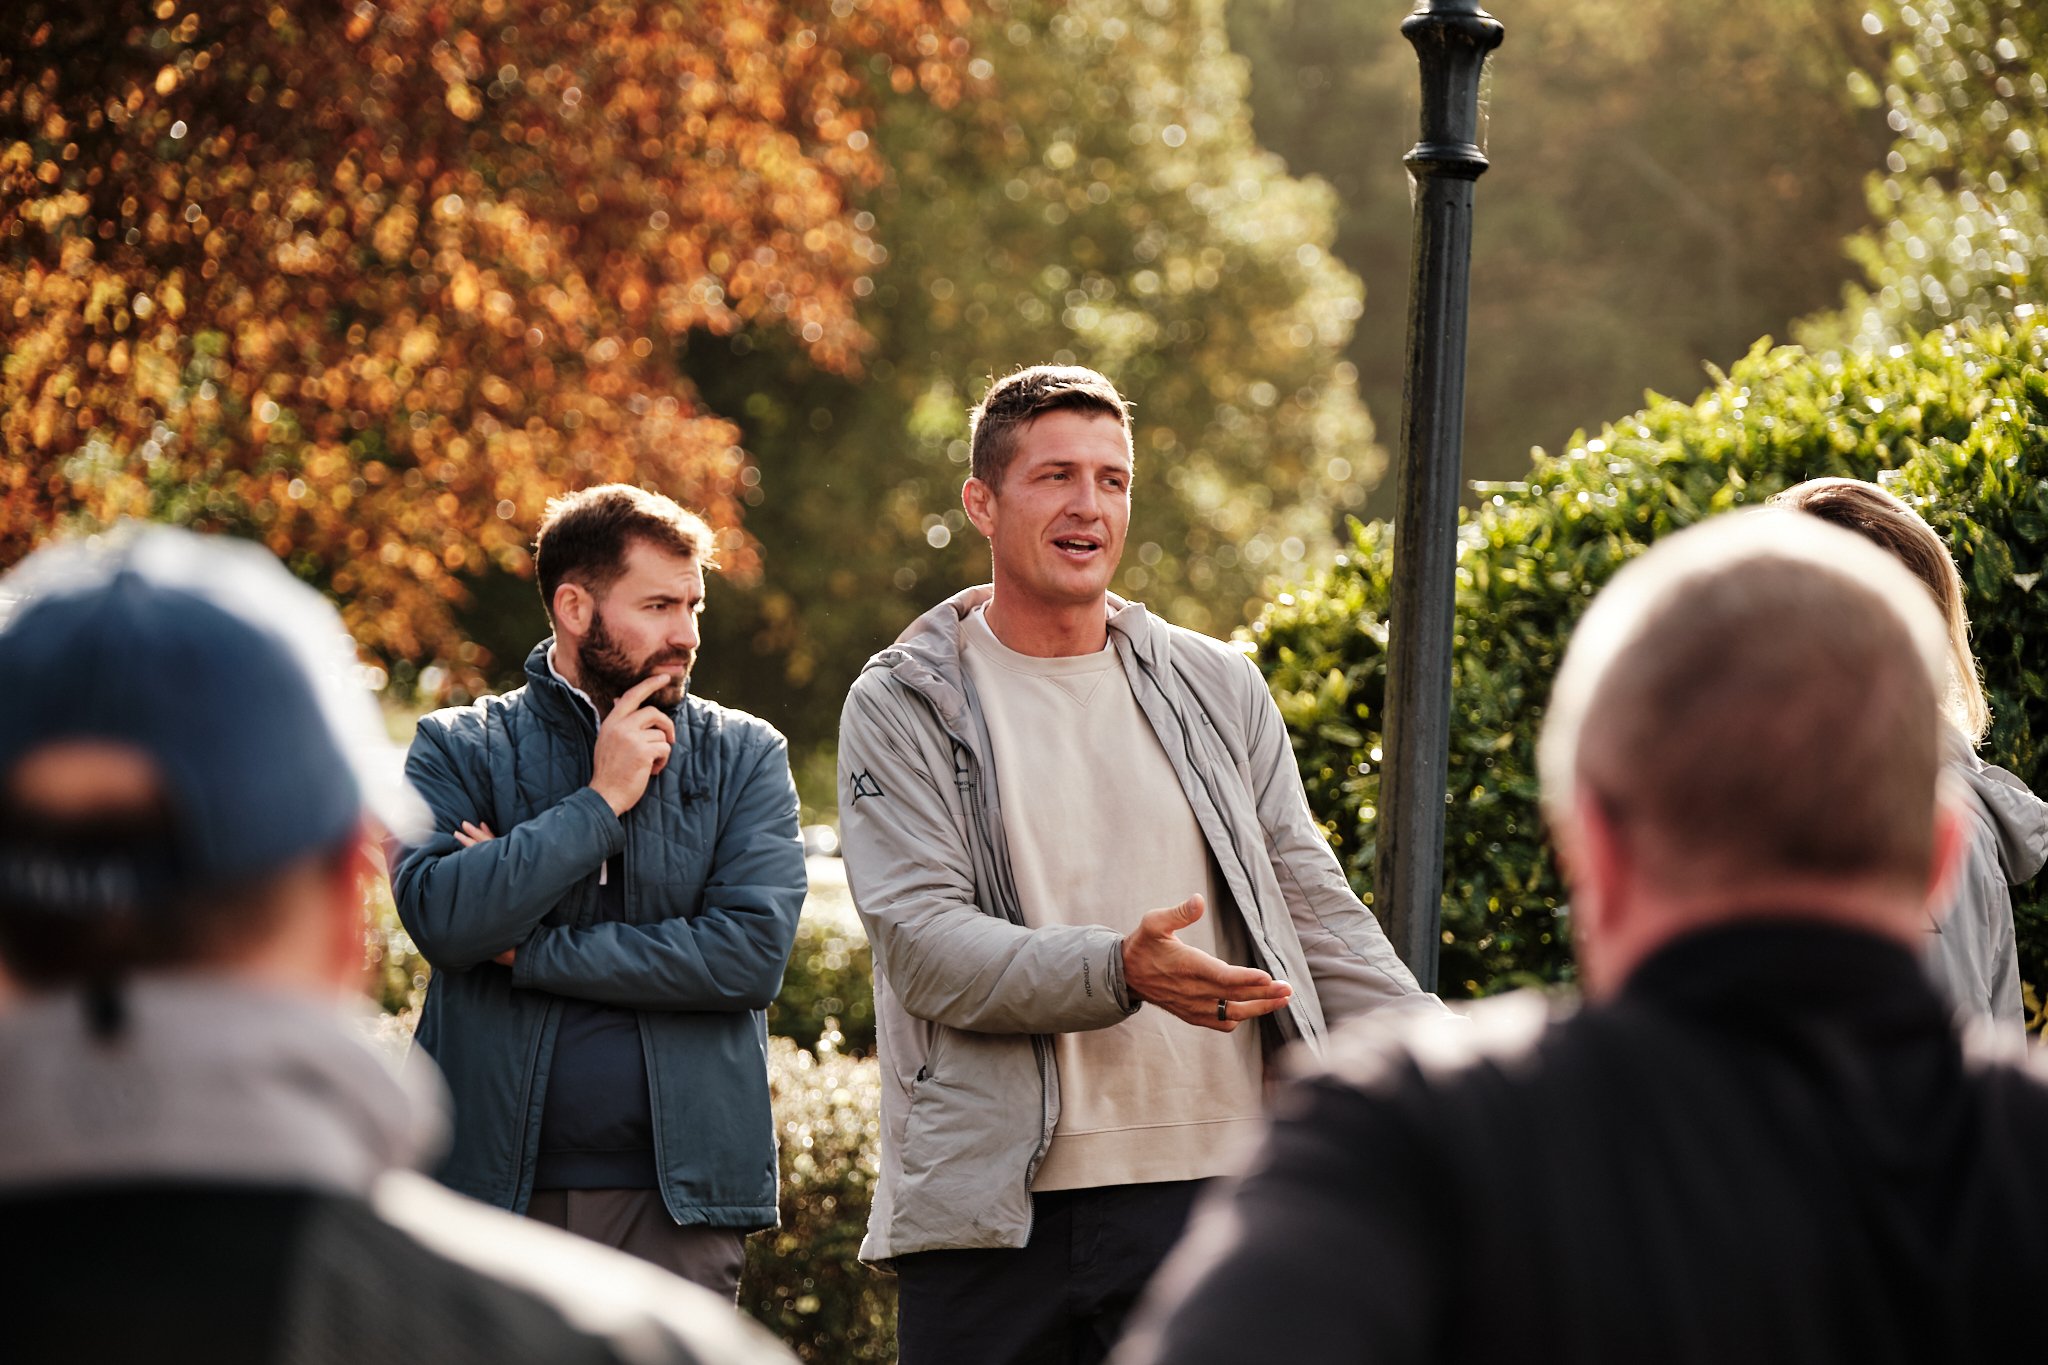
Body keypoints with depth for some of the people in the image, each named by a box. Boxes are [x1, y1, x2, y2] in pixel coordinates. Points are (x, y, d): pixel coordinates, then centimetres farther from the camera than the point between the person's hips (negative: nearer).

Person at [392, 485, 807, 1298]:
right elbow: (440, 916, -11)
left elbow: (754, 950, -7)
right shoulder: (459, 749, 6)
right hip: (495, 1184, -1)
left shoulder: (744, 757, 8)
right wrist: (600, 801, -10)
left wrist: (527, 951, -8)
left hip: (680, 1192, 1)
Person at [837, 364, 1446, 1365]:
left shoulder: (1218, 691, 13)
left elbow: (1316, 914, 13)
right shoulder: (903, 707, 2)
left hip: (1208, 1186, 3)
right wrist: (1120, 972, -26)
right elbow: (923, 941, -10)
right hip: (992, 1209, -2)